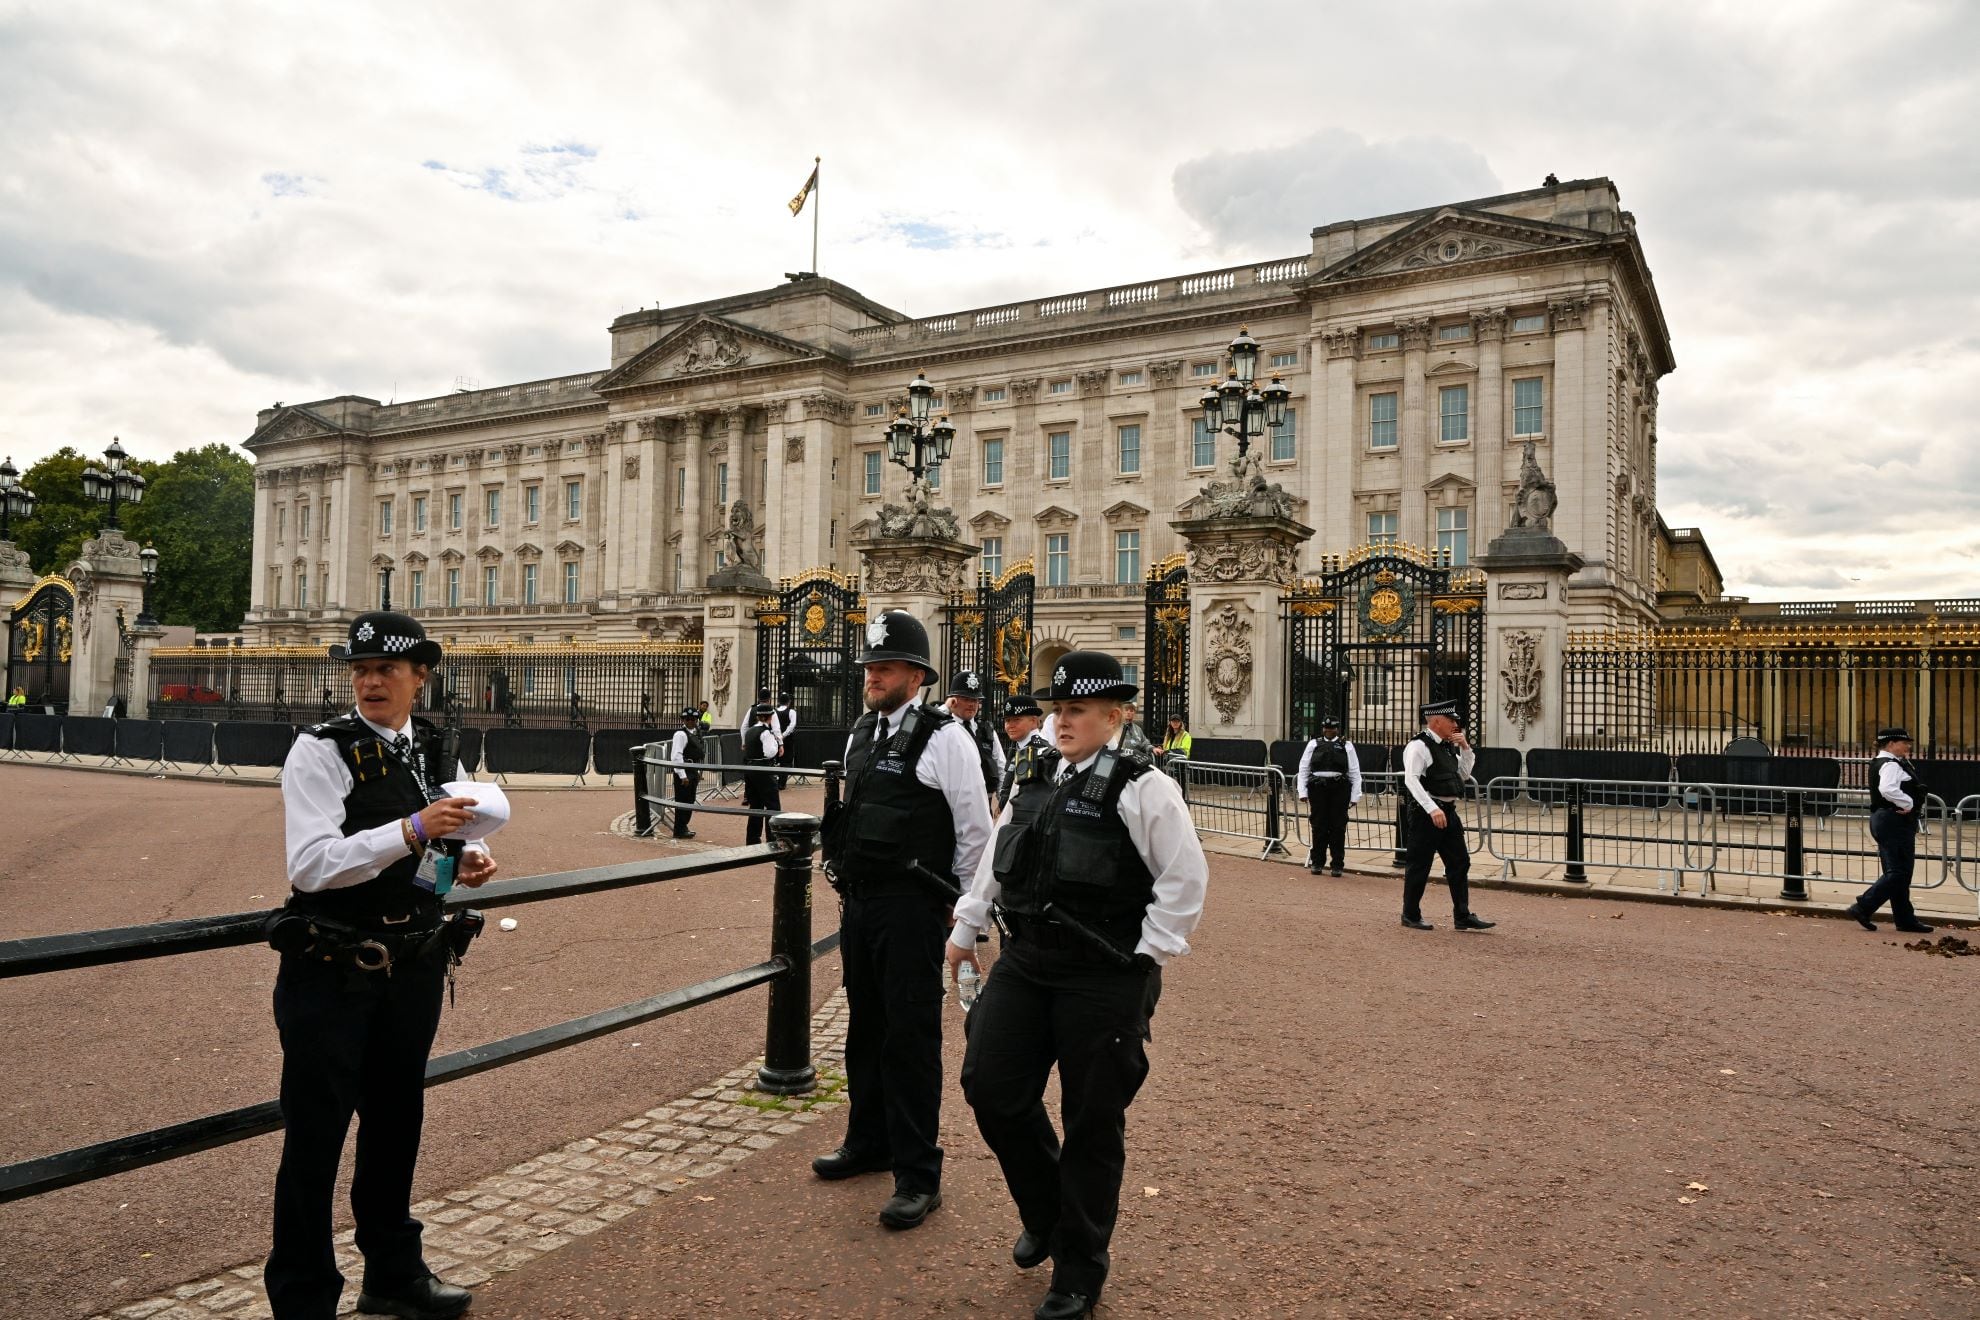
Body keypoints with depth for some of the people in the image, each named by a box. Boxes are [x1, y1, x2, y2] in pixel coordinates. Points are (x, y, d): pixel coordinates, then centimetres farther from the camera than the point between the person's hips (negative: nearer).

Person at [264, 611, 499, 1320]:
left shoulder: (437, 750, 5)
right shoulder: (321, 751, -13)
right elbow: (311, 865, -22)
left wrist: (469, 859, -4)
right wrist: (413, 831, -31)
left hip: (414, 967, 6)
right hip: (331, 975, -6)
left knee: (395, 1123, 21)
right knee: (315, 1139, 4)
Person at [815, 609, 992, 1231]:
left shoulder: (945, 738, -12)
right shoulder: (861, 733, 11)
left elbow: (976, 830, -9)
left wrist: (958, 905, -4)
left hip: (911, 908, -8)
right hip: (859, 901, 8)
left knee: (911, 1036, -3)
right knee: (866, 1028, 19)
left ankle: (918, 1177, 8)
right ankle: (869, 1143, 37)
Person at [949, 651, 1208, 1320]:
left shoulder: (1142, 787, -10)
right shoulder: (1035, 781, 11)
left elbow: (1186, 876, -10)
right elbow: (995, 863, 20)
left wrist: (1149, 953, -10)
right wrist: (964, 930, 24)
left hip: (1105, 980, -6)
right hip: (1024, 963, 6)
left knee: (1092, 1122, 5)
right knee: (990, 1088, 5)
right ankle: (1044, 1213, 34)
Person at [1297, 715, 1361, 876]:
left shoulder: (1346, 746, 6)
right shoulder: (1313, 744, 8)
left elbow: (1355, 772, 5)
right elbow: (1303, 769, 9)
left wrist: (1355, 796, 0)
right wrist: (1303, 792, 3)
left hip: (1339, 790, -1)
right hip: (1318, 788, 1)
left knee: (1338, 827, 3)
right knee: (1319, 826, 4)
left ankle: (1337, 864, 13)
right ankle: (1316, 862, 17)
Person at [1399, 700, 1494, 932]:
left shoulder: (1448, 747, 14)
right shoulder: (1419, 746, -14)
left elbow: (1464, 774, 24)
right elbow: (1411, 780, -23)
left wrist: (1465, 748, 8)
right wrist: (1432, 809, -30)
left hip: (1448, 812, 9)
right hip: (1425, 814, -9)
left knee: (1460, 863, 8)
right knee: (1419, 865, 1)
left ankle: (1463, 916, 15)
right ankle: (1411, 915, 14)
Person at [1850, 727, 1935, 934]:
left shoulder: (1880, 762, 16)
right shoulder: (1890, 765, -16)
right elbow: (1888, 789, -33)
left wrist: (1906, 761, 12)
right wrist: (1908, 803, -20)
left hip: (1883, 820, 11)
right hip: (1895, 822, -11)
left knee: (1898, 871, 13)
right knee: (1898, 872, -8)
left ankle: (1905, 919, 18)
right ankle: (1863, 907, -9)